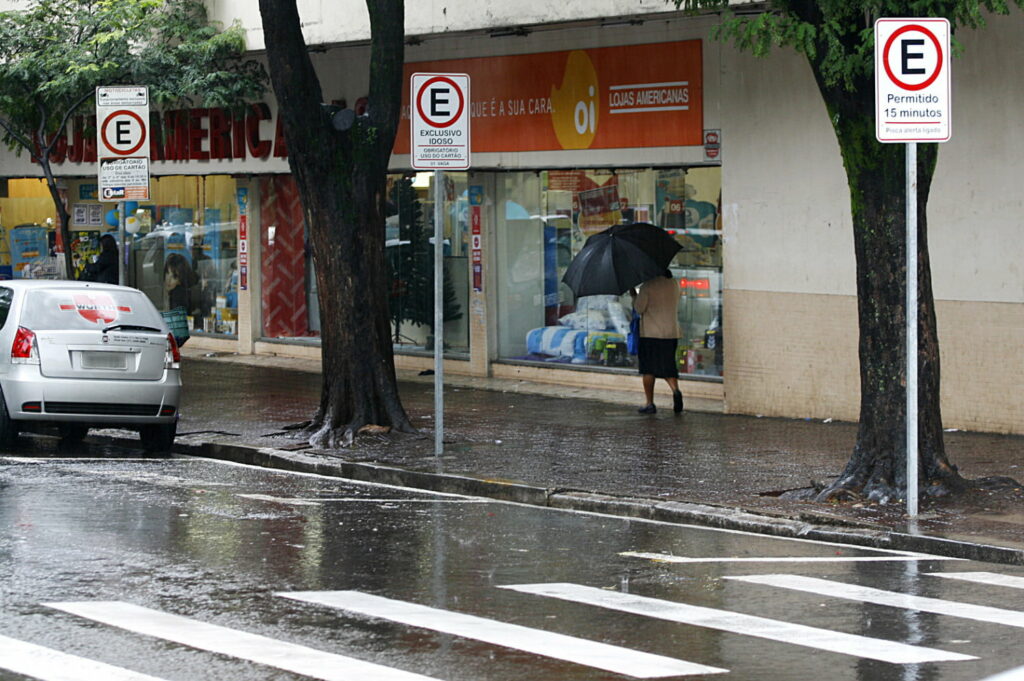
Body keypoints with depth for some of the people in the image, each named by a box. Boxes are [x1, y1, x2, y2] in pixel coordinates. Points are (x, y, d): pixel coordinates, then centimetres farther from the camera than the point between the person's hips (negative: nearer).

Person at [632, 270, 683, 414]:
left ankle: (650, 403, 5)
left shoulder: (648, 285, -11)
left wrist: (633, 295, 5)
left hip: (650, 333, -5)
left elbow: (639, 308, -11)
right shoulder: (674, 283, 6)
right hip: (671, 333, 5)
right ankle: (675, 389, -16)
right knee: (667, 366, 11)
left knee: (648, 369, 5)